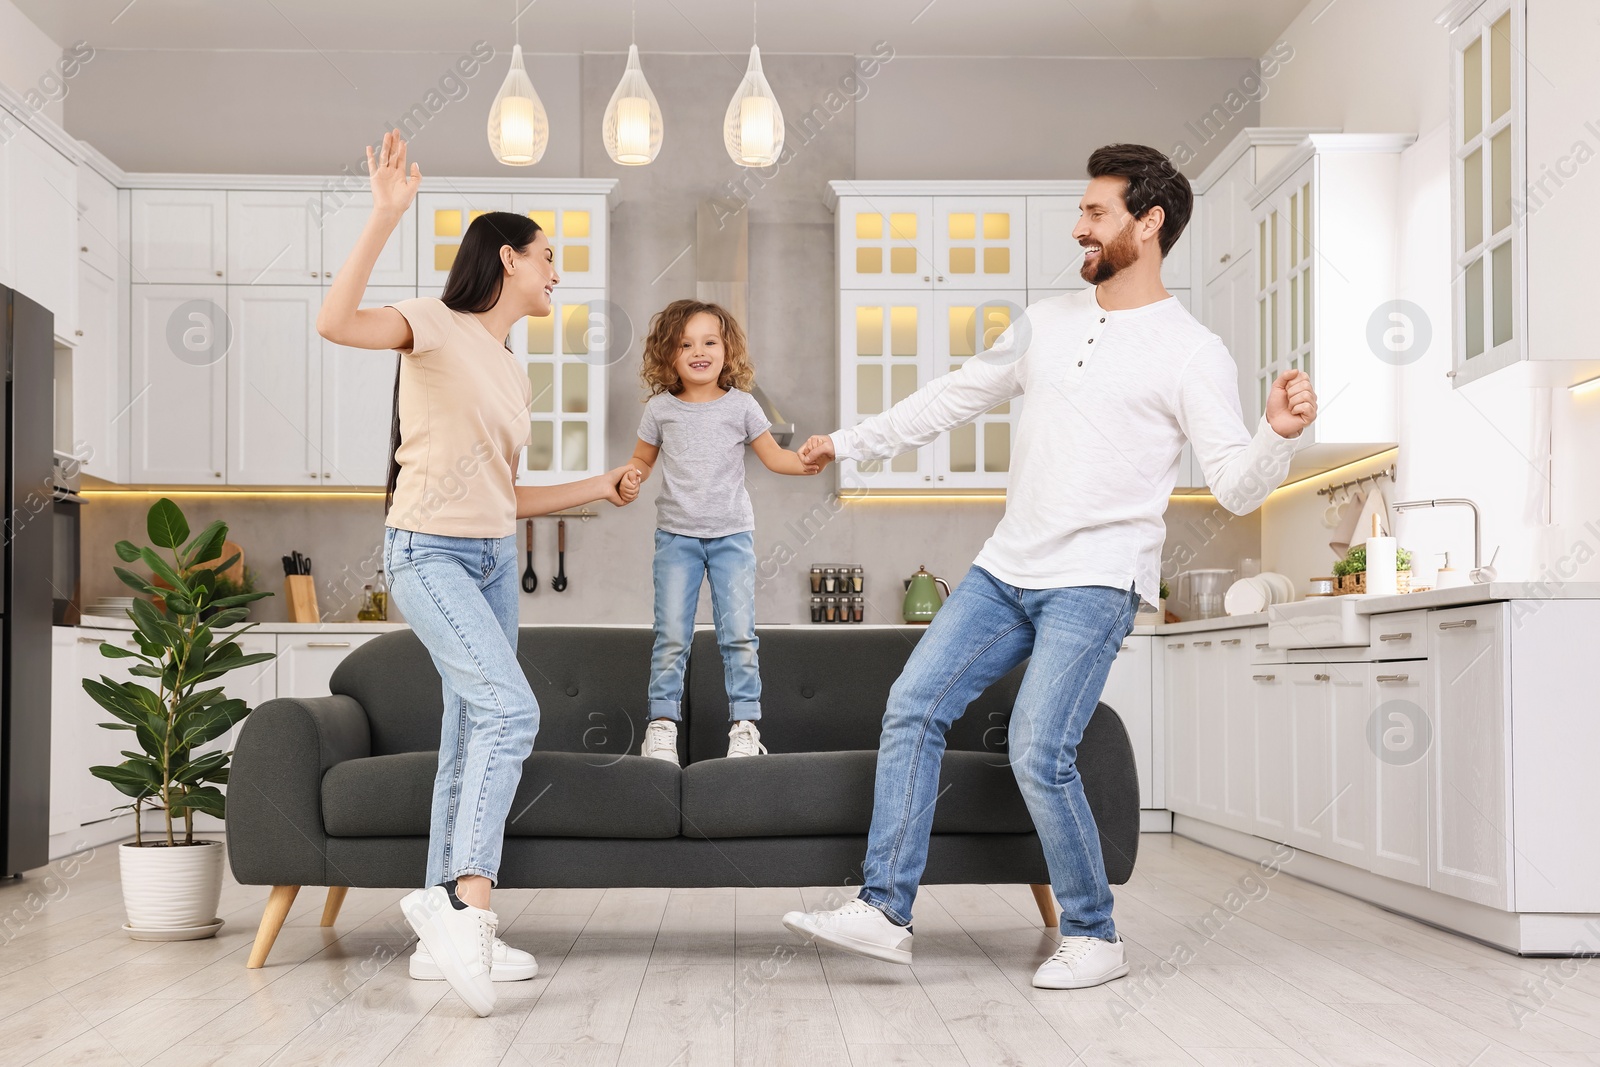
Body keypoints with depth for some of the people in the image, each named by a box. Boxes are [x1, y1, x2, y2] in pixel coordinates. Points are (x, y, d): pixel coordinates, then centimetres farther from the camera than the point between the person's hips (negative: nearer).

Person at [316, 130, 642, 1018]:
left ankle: (445, 932, 11)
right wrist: (385, 217, -29)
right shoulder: (437, 326, -5)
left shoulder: (513, 373, 19)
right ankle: (464, 896, -22)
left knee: (471, 741, 6)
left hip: (493, 559, 8)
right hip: (429, 552, -8)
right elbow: (334, 322, -24)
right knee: (510, 710, -24)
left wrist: (599, 487, 21)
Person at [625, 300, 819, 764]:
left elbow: (773, 455, 6)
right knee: (671, 635, -1)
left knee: (739, 633, -2)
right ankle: (662, 722, 9)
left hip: (732, 534, 0)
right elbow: (642, 460, 13)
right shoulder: (660, 409, 3)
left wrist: (805, 461, -14)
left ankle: (745, 723, 7)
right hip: (676, 535, 0)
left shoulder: (740, 405, 2)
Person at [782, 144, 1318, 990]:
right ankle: (884, 912, 4)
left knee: (1038, 752, -16)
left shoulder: (1191, 353, -5)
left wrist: (1278, 433, -31)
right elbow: (957, 395, 23)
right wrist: (852, 442, 25)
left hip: (1095, 583, -7)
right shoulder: (1047, 322, 13)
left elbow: (1236, 488, -10)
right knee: (913, 707, -1)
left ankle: (1093, 937, 4)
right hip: (1005, 569, 7)